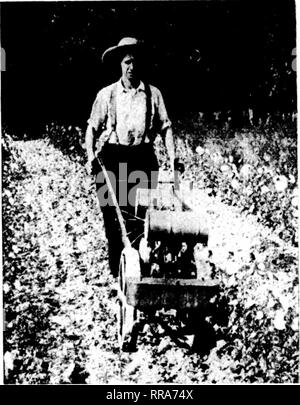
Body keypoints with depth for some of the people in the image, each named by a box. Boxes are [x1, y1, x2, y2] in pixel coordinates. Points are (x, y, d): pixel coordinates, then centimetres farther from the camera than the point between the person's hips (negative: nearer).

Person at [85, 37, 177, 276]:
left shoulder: (153, 94, 7)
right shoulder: (107, 94, 6)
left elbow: (165, 127, 6)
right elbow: (92, 128, 7)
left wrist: (172, 157, -6)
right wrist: (91, 156, -7)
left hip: (142, 158, 0)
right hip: (112, 157, 0)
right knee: (112, 214, 2)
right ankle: (116, 269, 13)